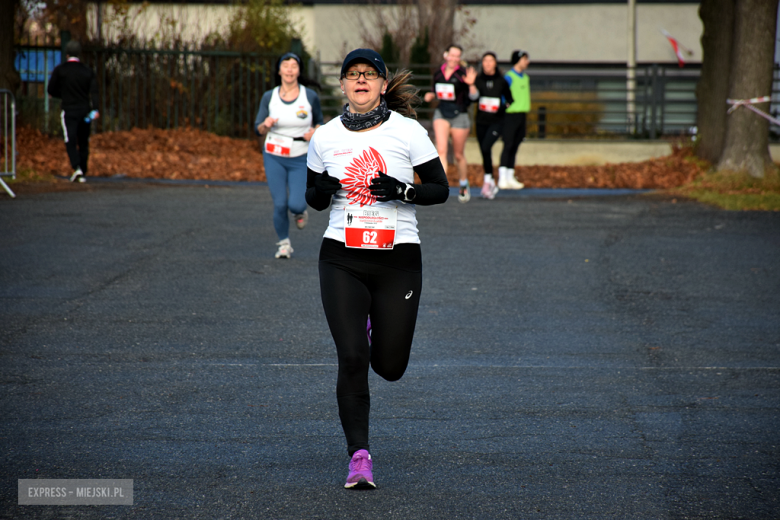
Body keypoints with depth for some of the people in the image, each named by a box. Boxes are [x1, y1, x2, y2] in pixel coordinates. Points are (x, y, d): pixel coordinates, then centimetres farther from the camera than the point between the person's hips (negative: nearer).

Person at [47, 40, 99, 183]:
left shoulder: (60, 70, 0)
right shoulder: (88, 71, 7)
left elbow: (51, 91, 3)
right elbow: (94, 92, -6)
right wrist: (95, 109, -15)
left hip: (69, 111, -3)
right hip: (85, 111, 3)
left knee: (71, 142, -4)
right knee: (83, 143, 12)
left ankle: (77, 168, -26)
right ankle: (82, 174, 15)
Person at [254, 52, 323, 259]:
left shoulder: (310, 96, -5)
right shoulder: (269, 97, -2)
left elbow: (319, 122, 10)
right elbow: (258, 130, -1)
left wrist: (314, 132, -12)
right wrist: (266, 124, -23)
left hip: (301, 159, -1)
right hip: (274, 157, 1)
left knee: (295, 204, -13)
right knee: (280, 204, -3)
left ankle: (300, 211, 24)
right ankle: (284, 243, 19)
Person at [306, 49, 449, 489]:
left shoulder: (408, 131, -4)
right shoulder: (326, 137, 3)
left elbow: (441, 189, 1)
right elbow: (315, 199, 15)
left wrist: (403, 191, -18)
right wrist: (321, 191, -9)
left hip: (398, 259, -1)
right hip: (342, 259, 1)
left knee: (390, 367, 5)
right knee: (352, 359, -13)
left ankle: (377, 326, 41)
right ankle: (359, 455, -5)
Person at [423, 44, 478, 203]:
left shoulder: (462, 74, -6)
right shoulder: (438, 74, 7)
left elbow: (473, 96, -9)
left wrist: (471, 84, -27)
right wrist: (431, 96, 2)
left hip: (459, 115, -2)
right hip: (441, 114, 2)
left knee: (458, 155, 11)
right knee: (441, 150, -18)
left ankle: (464, 185, 33)